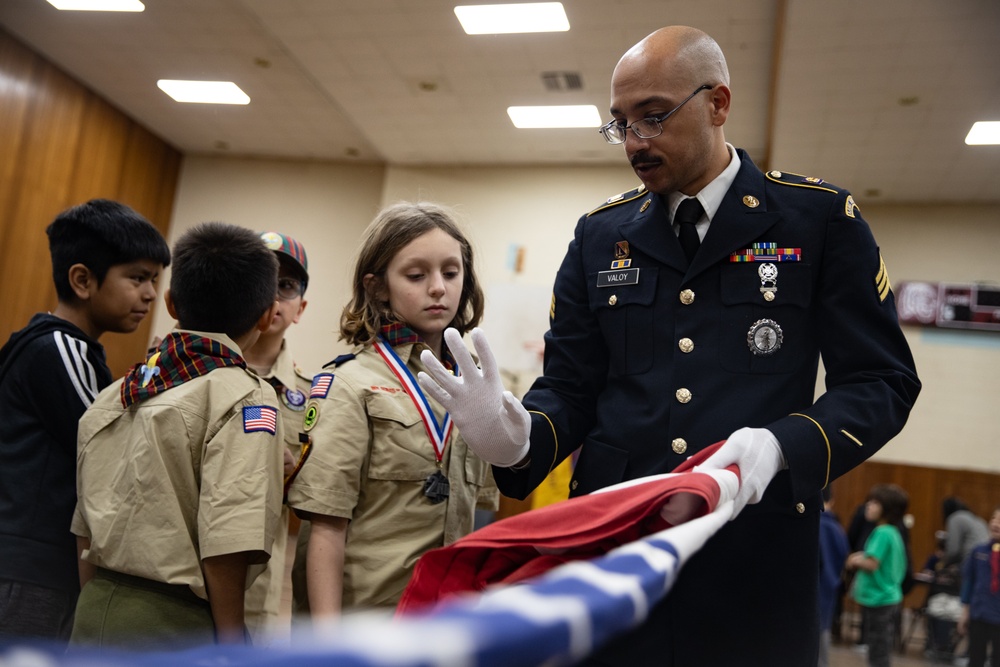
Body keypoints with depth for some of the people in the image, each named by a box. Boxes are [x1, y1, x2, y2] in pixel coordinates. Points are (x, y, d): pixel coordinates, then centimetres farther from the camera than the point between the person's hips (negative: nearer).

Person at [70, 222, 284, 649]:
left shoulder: (111, 398, 9)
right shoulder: (246, 399, -13)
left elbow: (85, 531, 14)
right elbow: (224, 547, -19)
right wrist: (232, 645, -11)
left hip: (94, 614, 7)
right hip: (172, 626, -6)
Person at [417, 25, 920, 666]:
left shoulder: (822, 216, 2)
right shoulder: (600, 234, 10)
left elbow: (882, 380, 0)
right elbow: (569, 387, 9)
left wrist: (783, 446, -19)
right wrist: (517, 439, -14)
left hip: (756, 560, -2)